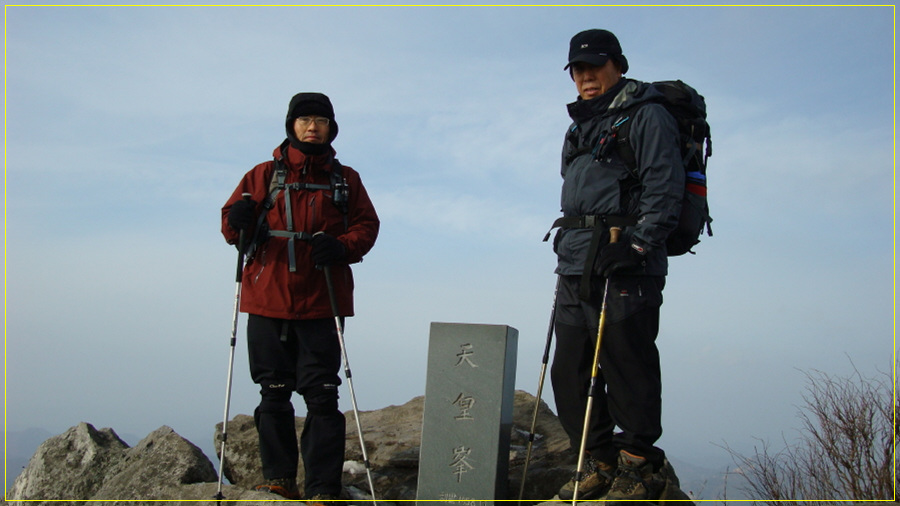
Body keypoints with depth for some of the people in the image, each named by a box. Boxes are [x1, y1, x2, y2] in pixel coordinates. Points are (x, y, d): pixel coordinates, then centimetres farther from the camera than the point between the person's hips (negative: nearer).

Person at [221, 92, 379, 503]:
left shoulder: (345, 180, 13)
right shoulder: (264, 175, 12)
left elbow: (367, 226, 7)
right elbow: (232, 226, 9)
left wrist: (342, 246, -14)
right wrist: (238, 222, -16)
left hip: (322, 304, -1)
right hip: (268, 302, 1)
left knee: (322, 395, -6)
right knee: (274, 393, 6)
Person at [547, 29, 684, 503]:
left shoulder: (646, 116, 2)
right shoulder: (580, 128, 26)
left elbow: (664, 187, -9)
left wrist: (637, 246, -18)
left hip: (626, 267, -8)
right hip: (575, 267, 8)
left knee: (628, 366, -7)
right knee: (569, 370, 6)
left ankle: (638, 467, 5)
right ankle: (599, 463, 16)